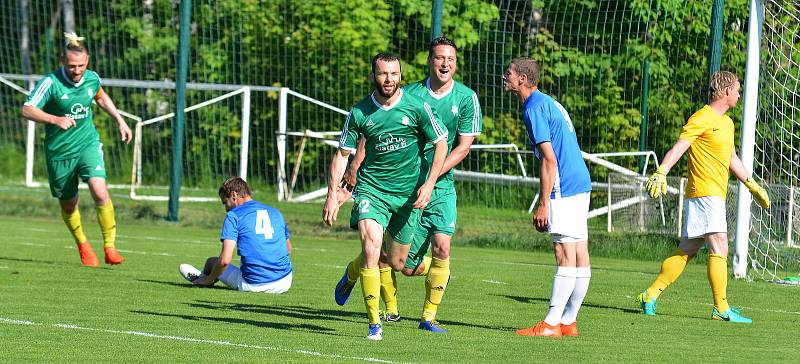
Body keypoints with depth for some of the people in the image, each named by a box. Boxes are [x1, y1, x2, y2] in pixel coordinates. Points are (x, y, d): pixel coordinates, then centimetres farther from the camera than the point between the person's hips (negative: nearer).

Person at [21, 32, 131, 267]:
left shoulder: (92, 78, -4)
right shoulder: (51, 82, -19)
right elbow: (27, 110, -27)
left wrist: (119, 120, 18)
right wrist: (56, 119, -40)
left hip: (88, 144, 2)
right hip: (59, 151, -2)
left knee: (100, 192, -20)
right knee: (68, 204, 12)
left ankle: (110, 247, -11)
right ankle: (82, 245, 39)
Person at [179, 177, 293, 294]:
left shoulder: (233, 215, -4)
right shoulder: (276, 212, 13)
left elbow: (225, 260, -13)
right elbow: (288, 249, 25)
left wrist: (208, 280, 2)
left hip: (253, 285, -5)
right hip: (284, 285, 5)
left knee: (211, 262, 21)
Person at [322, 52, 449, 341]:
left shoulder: (416, 107, -7)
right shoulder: (360, 113, -6)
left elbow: (441, 143, 2)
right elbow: (342, 153, 2)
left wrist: (429, 184, -6)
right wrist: (332, 194, -5)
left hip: (408, 193, 1)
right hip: (371, 189, -1)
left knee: (396, 263, 9)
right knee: (371, 248, -22)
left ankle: (355, 271, 45)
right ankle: (374, 323, -13)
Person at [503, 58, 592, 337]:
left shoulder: (534, 109, -12)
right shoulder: (549, 102, 18)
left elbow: (549, 160, -18)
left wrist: (543, 204, -17)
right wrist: (545, 202, 24)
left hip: (564, 188, -10)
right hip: (580, 183, 10)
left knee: (565, 256, -9)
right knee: (580, 256, 7)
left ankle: (551, 324, -9)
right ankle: (568, 321, 12)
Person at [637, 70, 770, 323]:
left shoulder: (726, 122, 21)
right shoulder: (703, 118, -9)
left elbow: (732, 158, 32)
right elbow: (679, 146, -19)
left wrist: (751, 185, 36)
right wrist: (661, 173, -31)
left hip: (716, 195, 10)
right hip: (704, 191, -10)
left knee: (687, 251, 9)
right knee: (719, 248, -13)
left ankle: (650, 296, 13)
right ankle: (721, 308, -13)